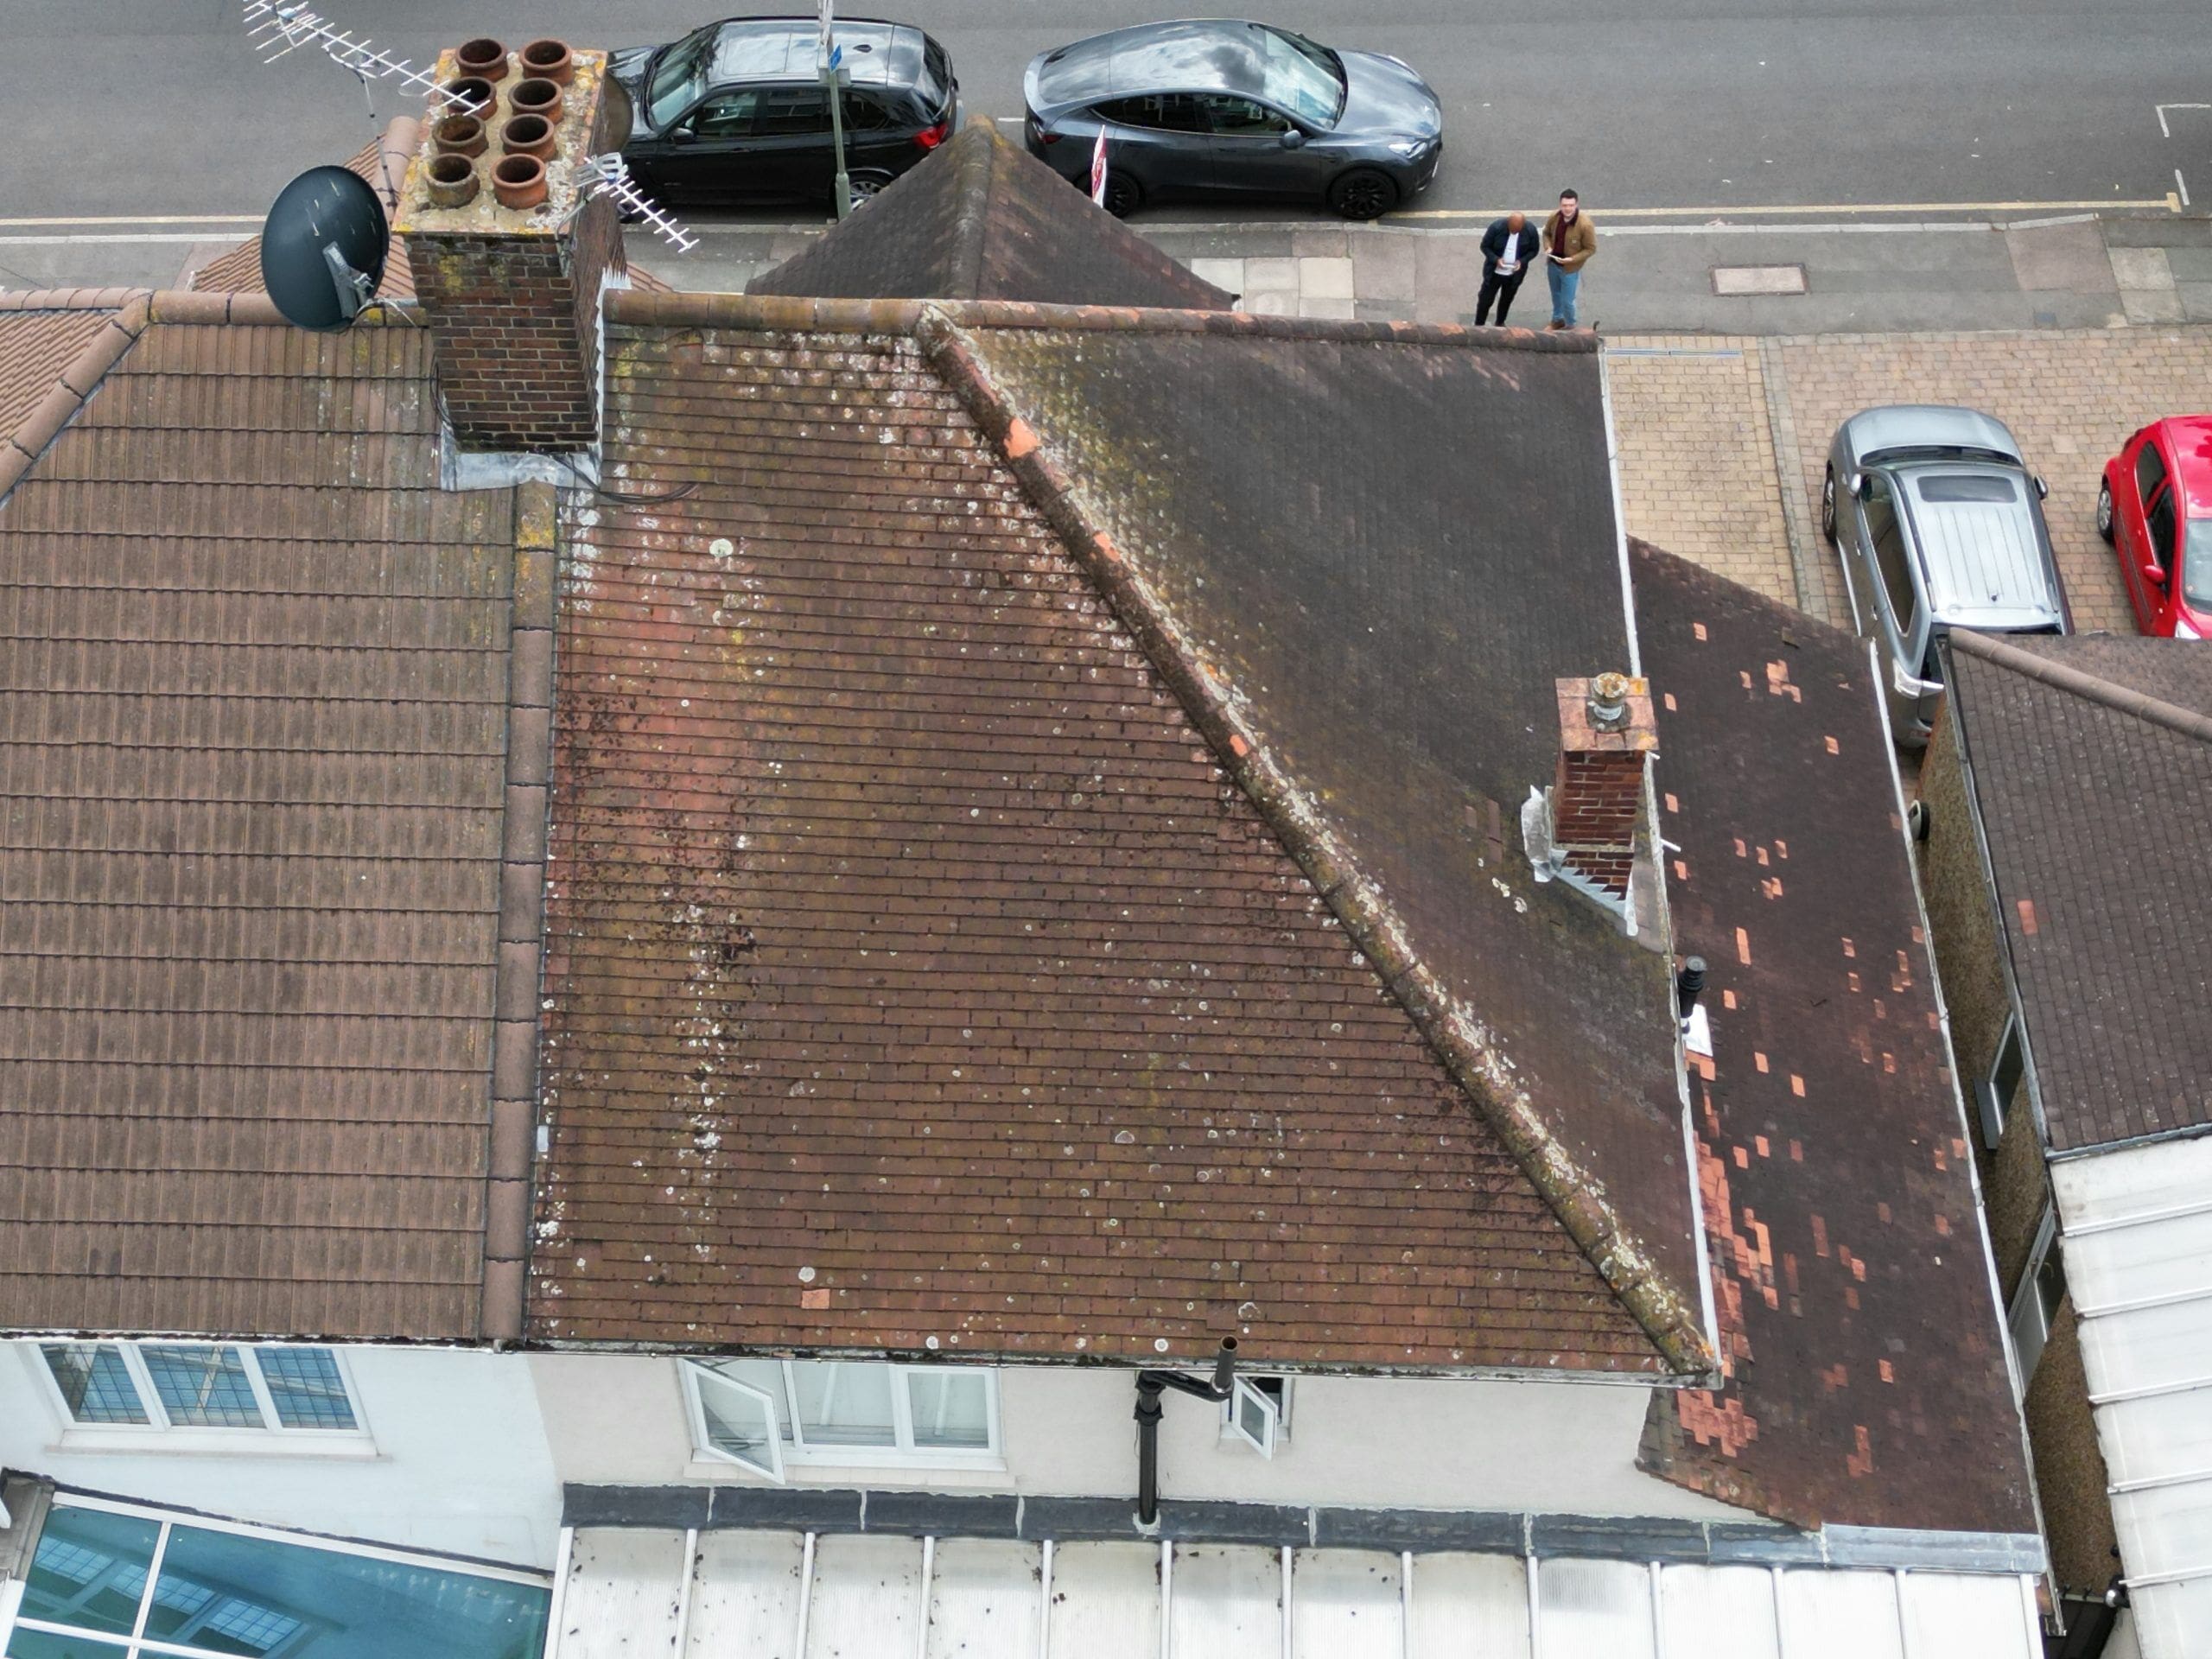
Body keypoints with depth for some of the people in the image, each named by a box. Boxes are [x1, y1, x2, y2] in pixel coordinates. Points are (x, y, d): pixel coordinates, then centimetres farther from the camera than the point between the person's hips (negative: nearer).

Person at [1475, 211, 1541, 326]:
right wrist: (1496, 259, -29)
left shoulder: (1530, 231, -19)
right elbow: (1485, 246, -12)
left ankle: (1500, 324, 44)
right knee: (1485, 300, 6)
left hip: (1515, 274, 2)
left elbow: (1534, 250, -3)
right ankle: (1478, 326, 25)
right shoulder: (1496, 227, -25)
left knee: (1506, 300, 22)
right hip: (1494, 272, -2)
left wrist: (1522, 261, -21)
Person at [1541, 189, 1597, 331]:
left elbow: (1591, 249, -17)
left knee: (1567, 300, 8)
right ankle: (1557, 320, 51)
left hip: (1570, 268, -5)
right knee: (1556, 295, 26)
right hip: (1553, 264, 5)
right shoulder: (1554, 218, -14)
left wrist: (1572, 259, -27)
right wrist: (1548, 247, -12)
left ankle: (1570, 326, 35)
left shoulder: (1584, 224, -28)